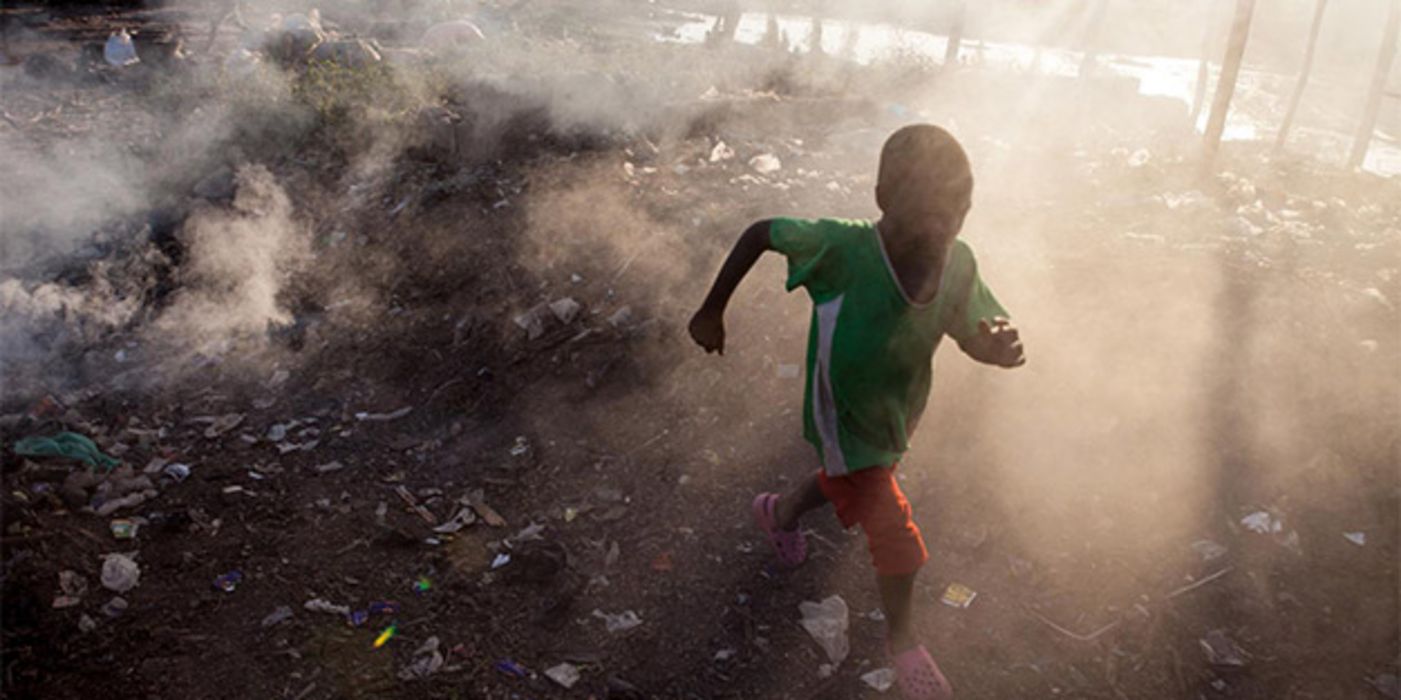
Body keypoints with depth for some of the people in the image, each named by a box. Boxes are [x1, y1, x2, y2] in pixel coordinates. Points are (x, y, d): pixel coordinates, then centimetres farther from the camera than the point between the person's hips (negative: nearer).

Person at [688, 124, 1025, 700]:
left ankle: (778, 513, 67)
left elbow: (971, 335, -7)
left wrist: (1000, 348, -33)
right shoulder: (842, 251, -35)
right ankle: (902, 641, 35)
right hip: (845, 430, -5)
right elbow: (759, 233, -21)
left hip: (898, 418, 6)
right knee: (898, 543, 3)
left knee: (845, 483, 33)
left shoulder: (958, 264, -21)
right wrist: (711, 311, -13)